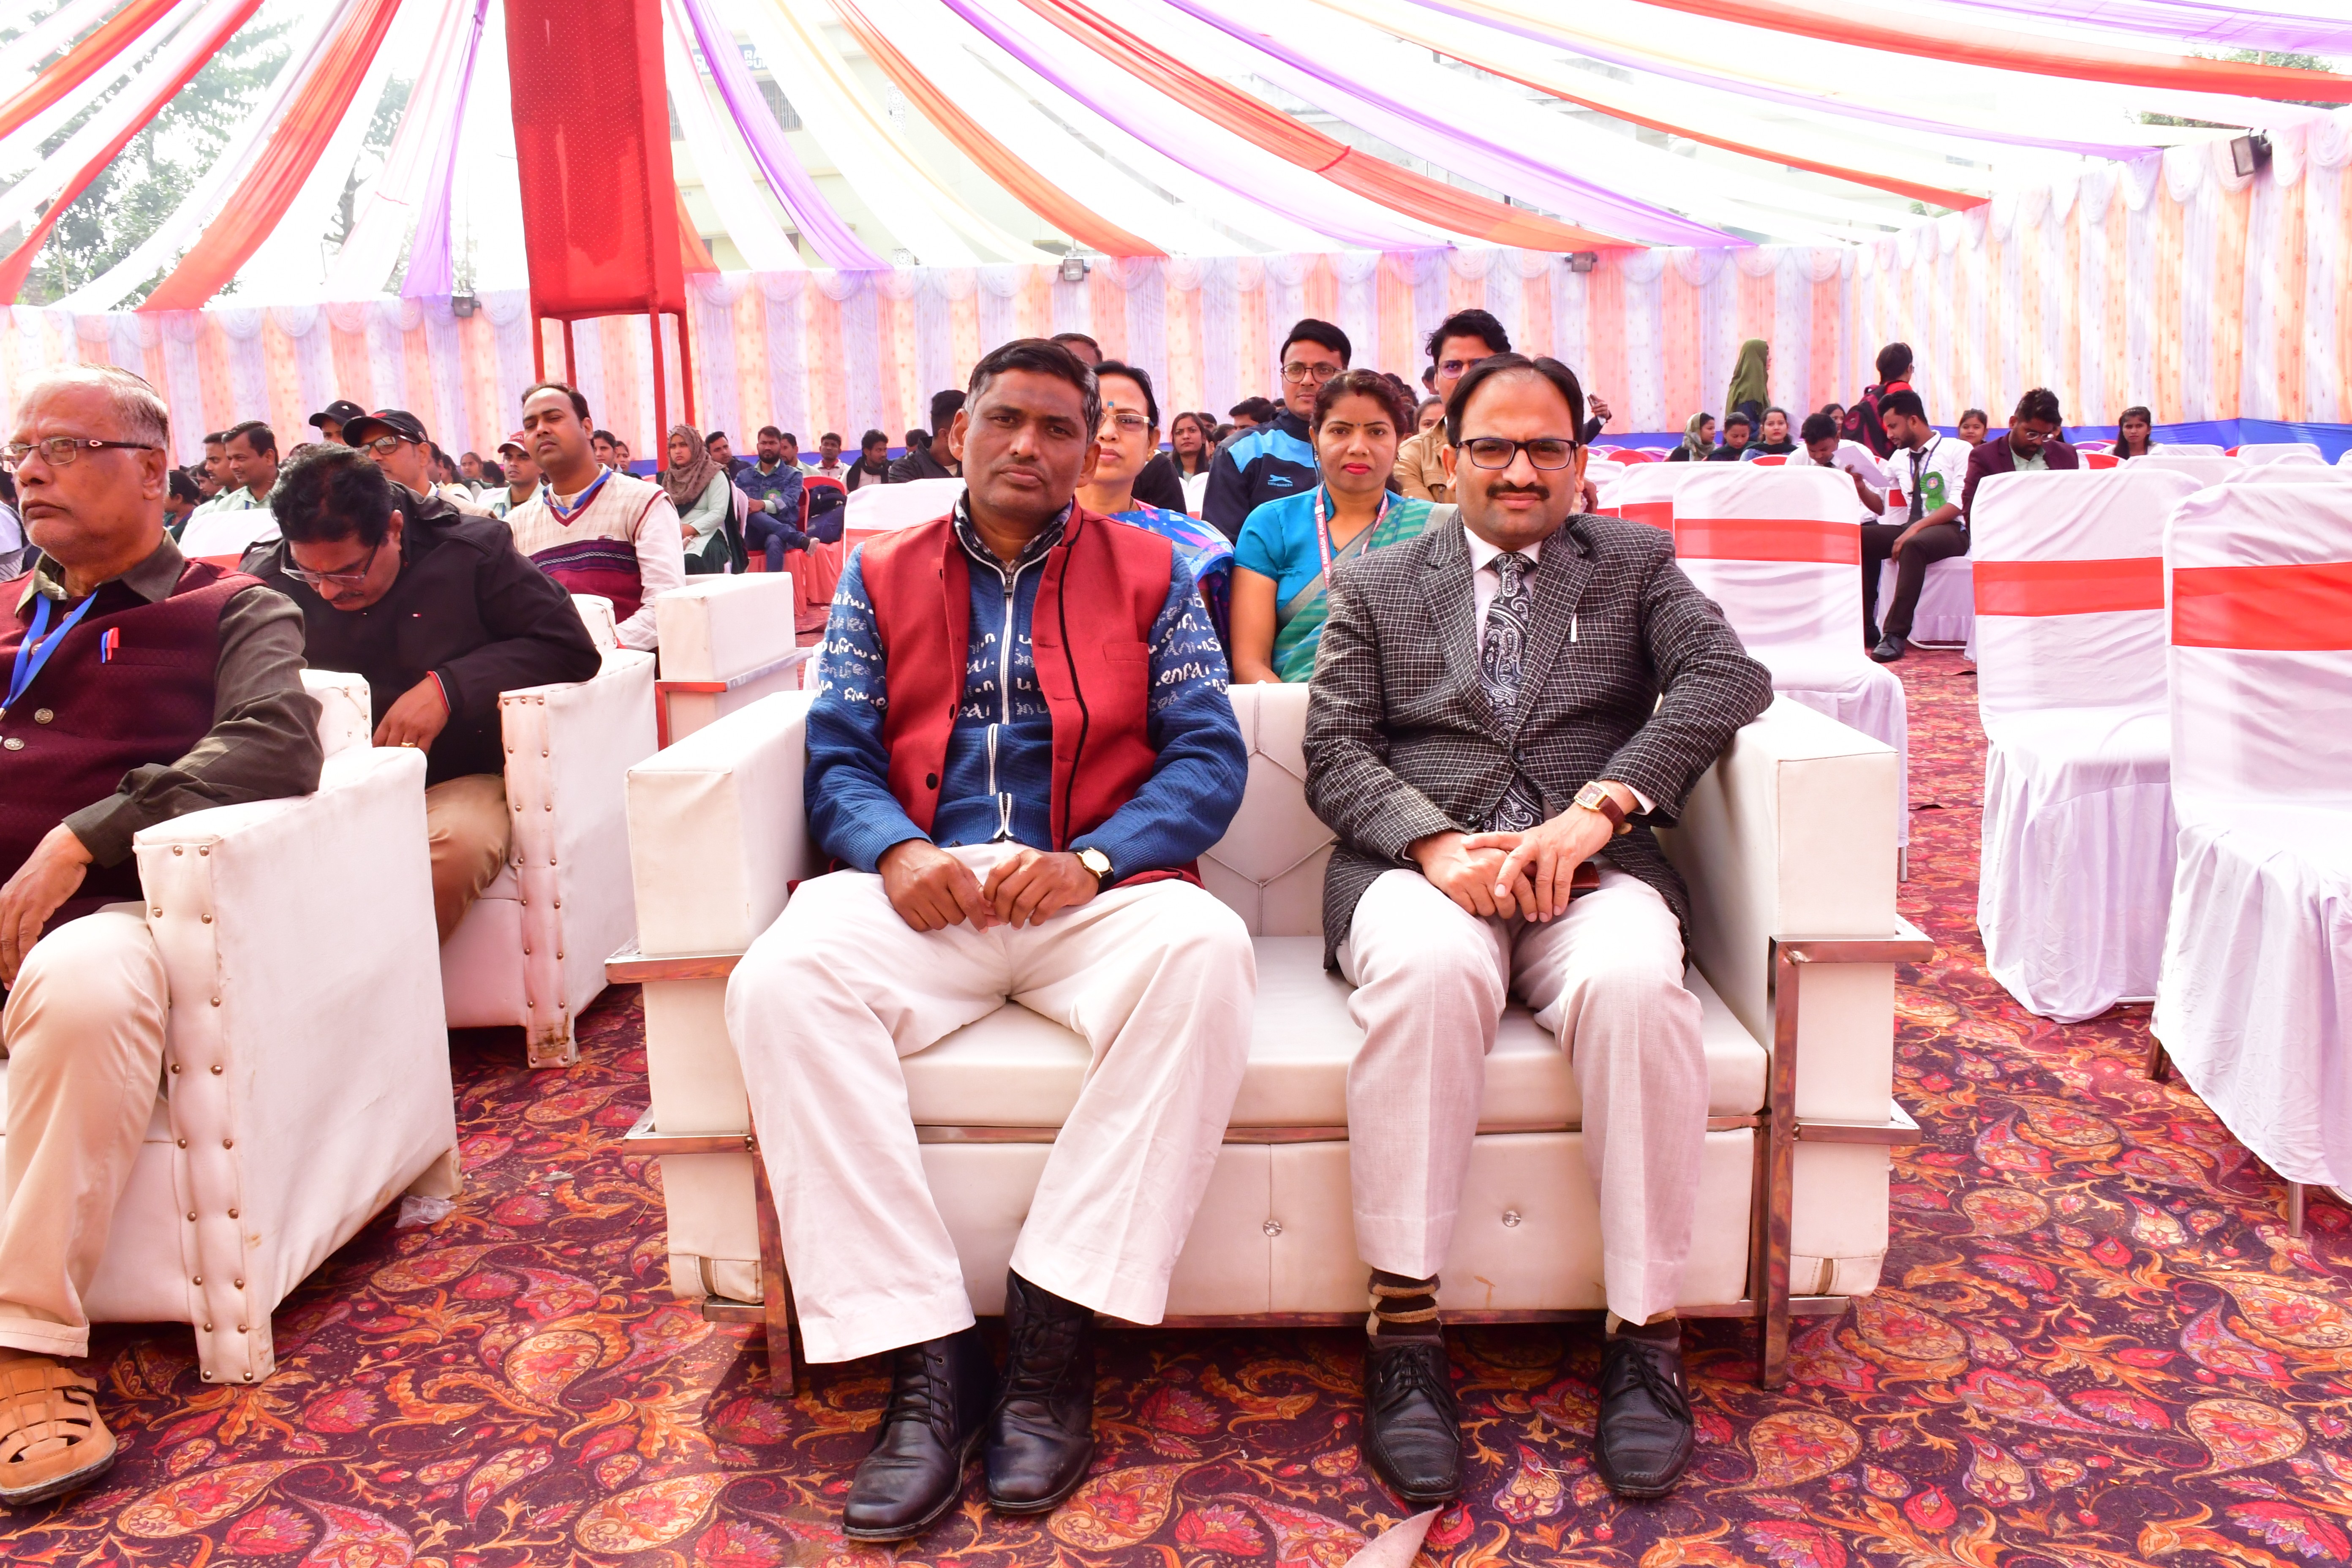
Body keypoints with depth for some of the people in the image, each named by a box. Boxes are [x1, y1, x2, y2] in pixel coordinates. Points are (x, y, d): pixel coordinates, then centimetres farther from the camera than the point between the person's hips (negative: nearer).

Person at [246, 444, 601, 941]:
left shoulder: (472, 551, -1)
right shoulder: (267, 577, 6)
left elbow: (571, 648, -5)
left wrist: (450, 687, -14)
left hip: (459, 783, -2)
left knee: (454, 845, -38)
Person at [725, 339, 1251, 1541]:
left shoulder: (1148, 574, 14)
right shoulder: (881, 578, 18)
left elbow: (1208, 755, 4)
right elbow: (837, 756, 10)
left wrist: (1090, 860, -13)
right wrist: (895, 852, -13)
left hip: (1100, 889, -1)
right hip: (922, 888, 1)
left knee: (1205, 954, -34)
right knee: (782, 983, -30)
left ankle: (1055, 1327, -26)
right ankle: (927, 1356, -26)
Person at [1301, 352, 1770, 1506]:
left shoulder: (1636, 564, 19)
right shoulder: (1375, 587, 19)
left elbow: (1729, 676, 0)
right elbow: (1336, 750, 7)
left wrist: (1598, 807, -15)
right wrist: (1436, 843, -14)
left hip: (1589, 868, 1)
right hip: (1422, 863, 0)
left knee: (1637, 983, -34)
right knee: (1431, 971, -36)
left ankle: (1646, 1334, -21)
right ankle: (1404, 1326, -27)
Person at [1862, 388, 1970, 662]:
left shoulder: (1958, 450, -1)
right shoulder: (1900, 458, 18)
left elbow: (1960, 504, -12)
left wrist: (1916, 528, -23)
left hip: (1951, 530, -6)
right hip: (1911, 529, 6)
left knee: (1914, 545, -38)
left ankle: (1896, 634, -40)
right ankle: (1865, 626, -20)